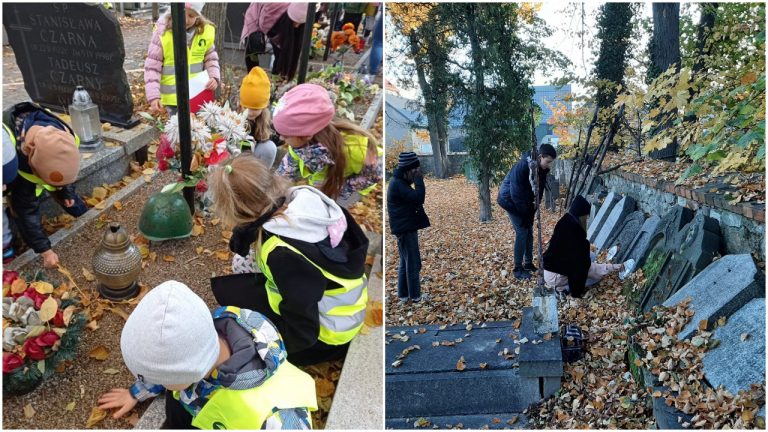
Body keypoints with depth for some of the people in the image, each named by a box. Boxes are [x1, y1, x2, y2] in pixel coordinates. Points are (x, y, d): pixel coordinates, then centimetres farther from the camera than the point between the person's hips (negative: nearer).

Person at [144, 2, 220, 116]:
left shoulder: (206, 31, -4)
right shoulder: (163, 31, -13)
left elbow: (210, 58, 10)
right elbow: (152, 66, -9)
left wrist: (214, 77, -10)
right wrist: (153, 96, -16)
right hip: (173, 97, -3)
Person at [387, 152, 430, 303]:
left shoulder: (399, 182, 11)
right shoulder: (398, 184, -20)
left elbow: (413, 200, 16)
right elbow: (418, 198, -27)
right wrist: (419, 179, -21)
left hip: (405, 227, 10)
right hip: (406, 228, -10)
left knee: (405, 262, 16)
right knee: (413, 263, -1)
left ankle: (403, 294, 24)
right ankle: (415, 295, 9)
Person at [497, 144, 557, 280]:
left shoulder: (542, 170, -9)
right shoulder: (522, 167, -31)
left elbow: (539, 192, 1)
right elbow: (515, 193, -28)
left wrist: (532, 212, -5)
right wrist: (526, 213, -21)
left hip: (525, 203, 7)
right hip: (511, 201, -7)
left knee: (529, 231, 7)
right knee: (522, 232, -12)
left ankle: (529, 263, 21)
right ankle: (517, 269, -5)